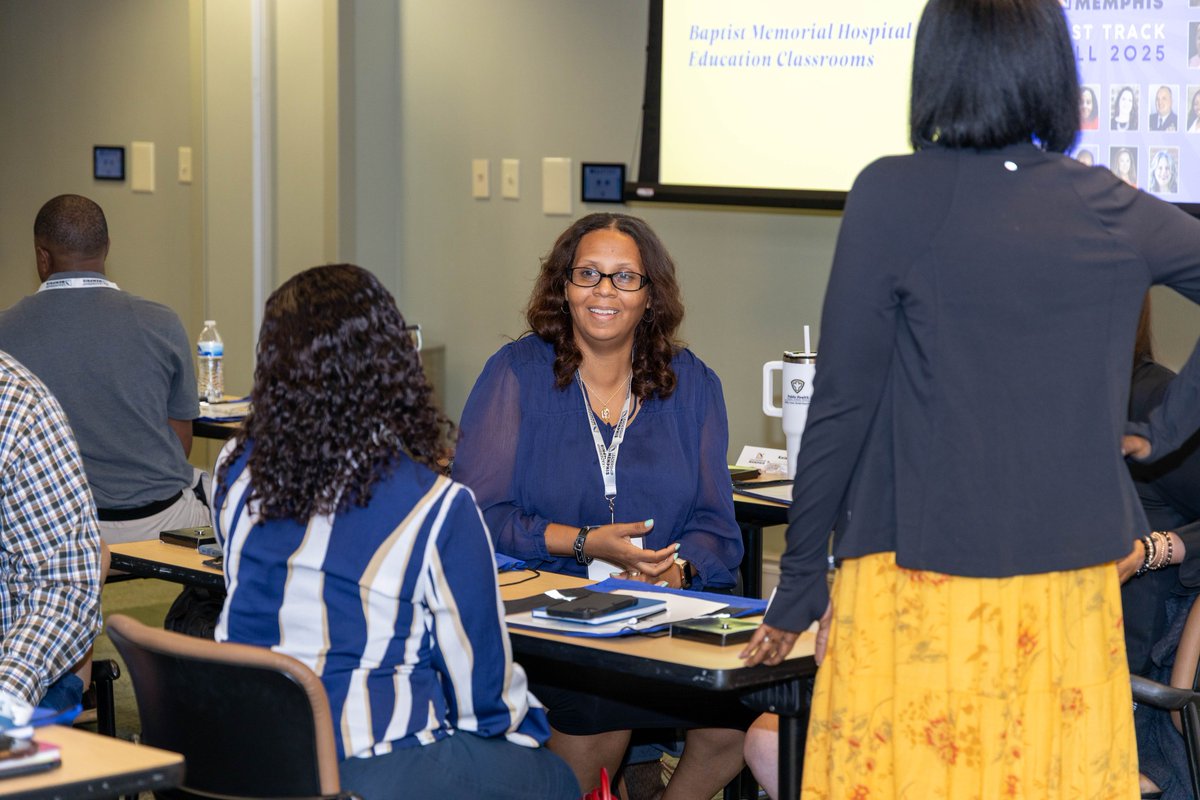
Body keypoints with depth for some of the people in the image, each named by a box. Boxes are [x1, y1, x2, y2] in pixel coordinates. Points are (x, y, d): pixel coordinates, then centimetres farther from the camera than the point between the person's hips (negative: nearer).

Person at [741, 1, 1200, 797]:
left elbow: (841, 406, -7)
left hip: (925, 579, -4)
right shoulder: (1116, 212, 3)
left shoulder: (896, 196, -8)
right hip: (1074, 585, 4)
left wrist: (799, 583, 1)